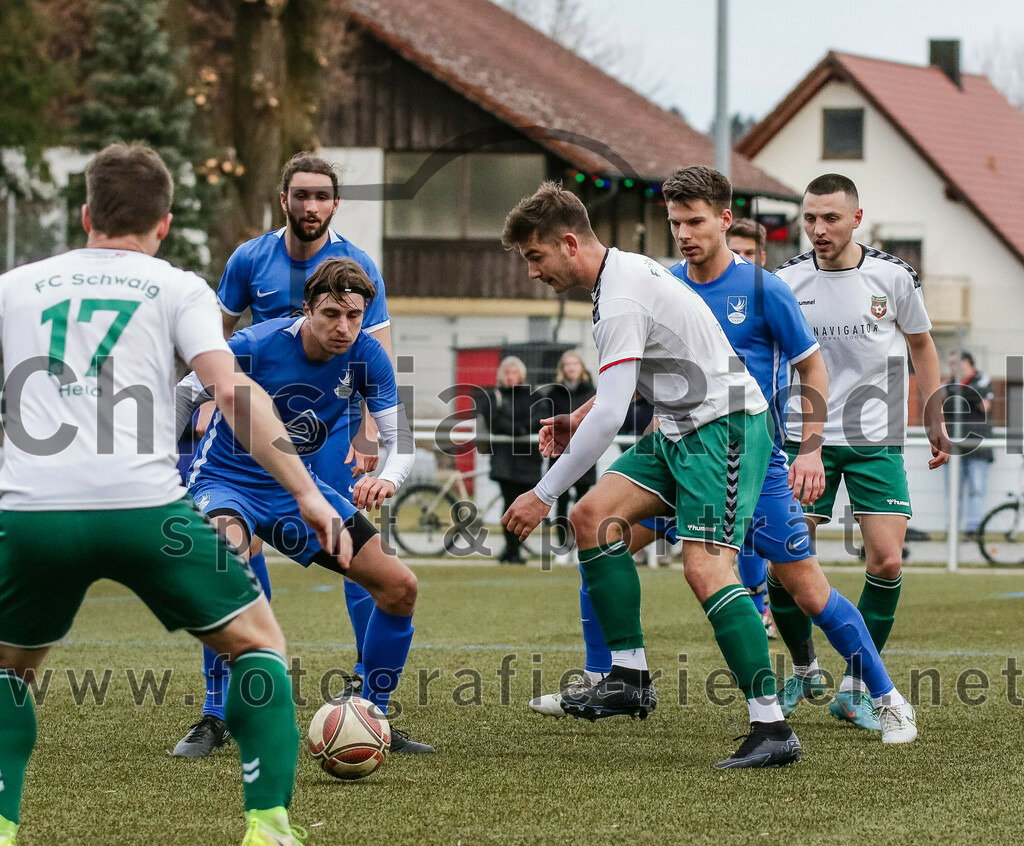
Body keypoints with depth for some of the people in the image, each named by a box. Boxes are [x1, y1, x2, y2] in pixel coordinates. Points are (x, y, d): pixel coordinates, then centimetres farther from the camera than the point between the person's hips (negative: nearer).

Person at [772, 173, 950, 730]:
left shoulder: (893, 277, -4)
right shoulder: (785, 283, -3)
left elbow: (921, 346, 11)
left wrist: (935, 423, 10)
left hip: (876, 440, 0)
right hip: (806, 437, 0)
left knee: (887, 562, -11)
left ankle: (855, 687, 3)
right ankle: (804, 668, 19)